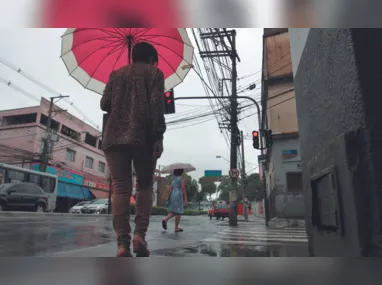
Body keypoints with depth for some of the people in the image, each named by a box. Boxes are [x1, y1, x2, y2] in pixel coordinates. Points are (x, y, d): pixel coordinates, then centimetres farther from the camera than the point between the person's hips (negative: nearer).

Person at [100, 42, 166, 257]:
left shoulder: (116, 74, 20)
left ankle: (122, 243, -5)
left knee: (121, 189, 0)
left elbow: (104, 104, 13)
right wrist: (159, 136, -10)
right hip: (143, 137, -3)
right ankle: (140, 234, -2)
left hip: (115, 137, 3)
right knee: (145, 186, 10)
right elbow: (157, 105, -6)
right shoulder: (155, 73, 10)